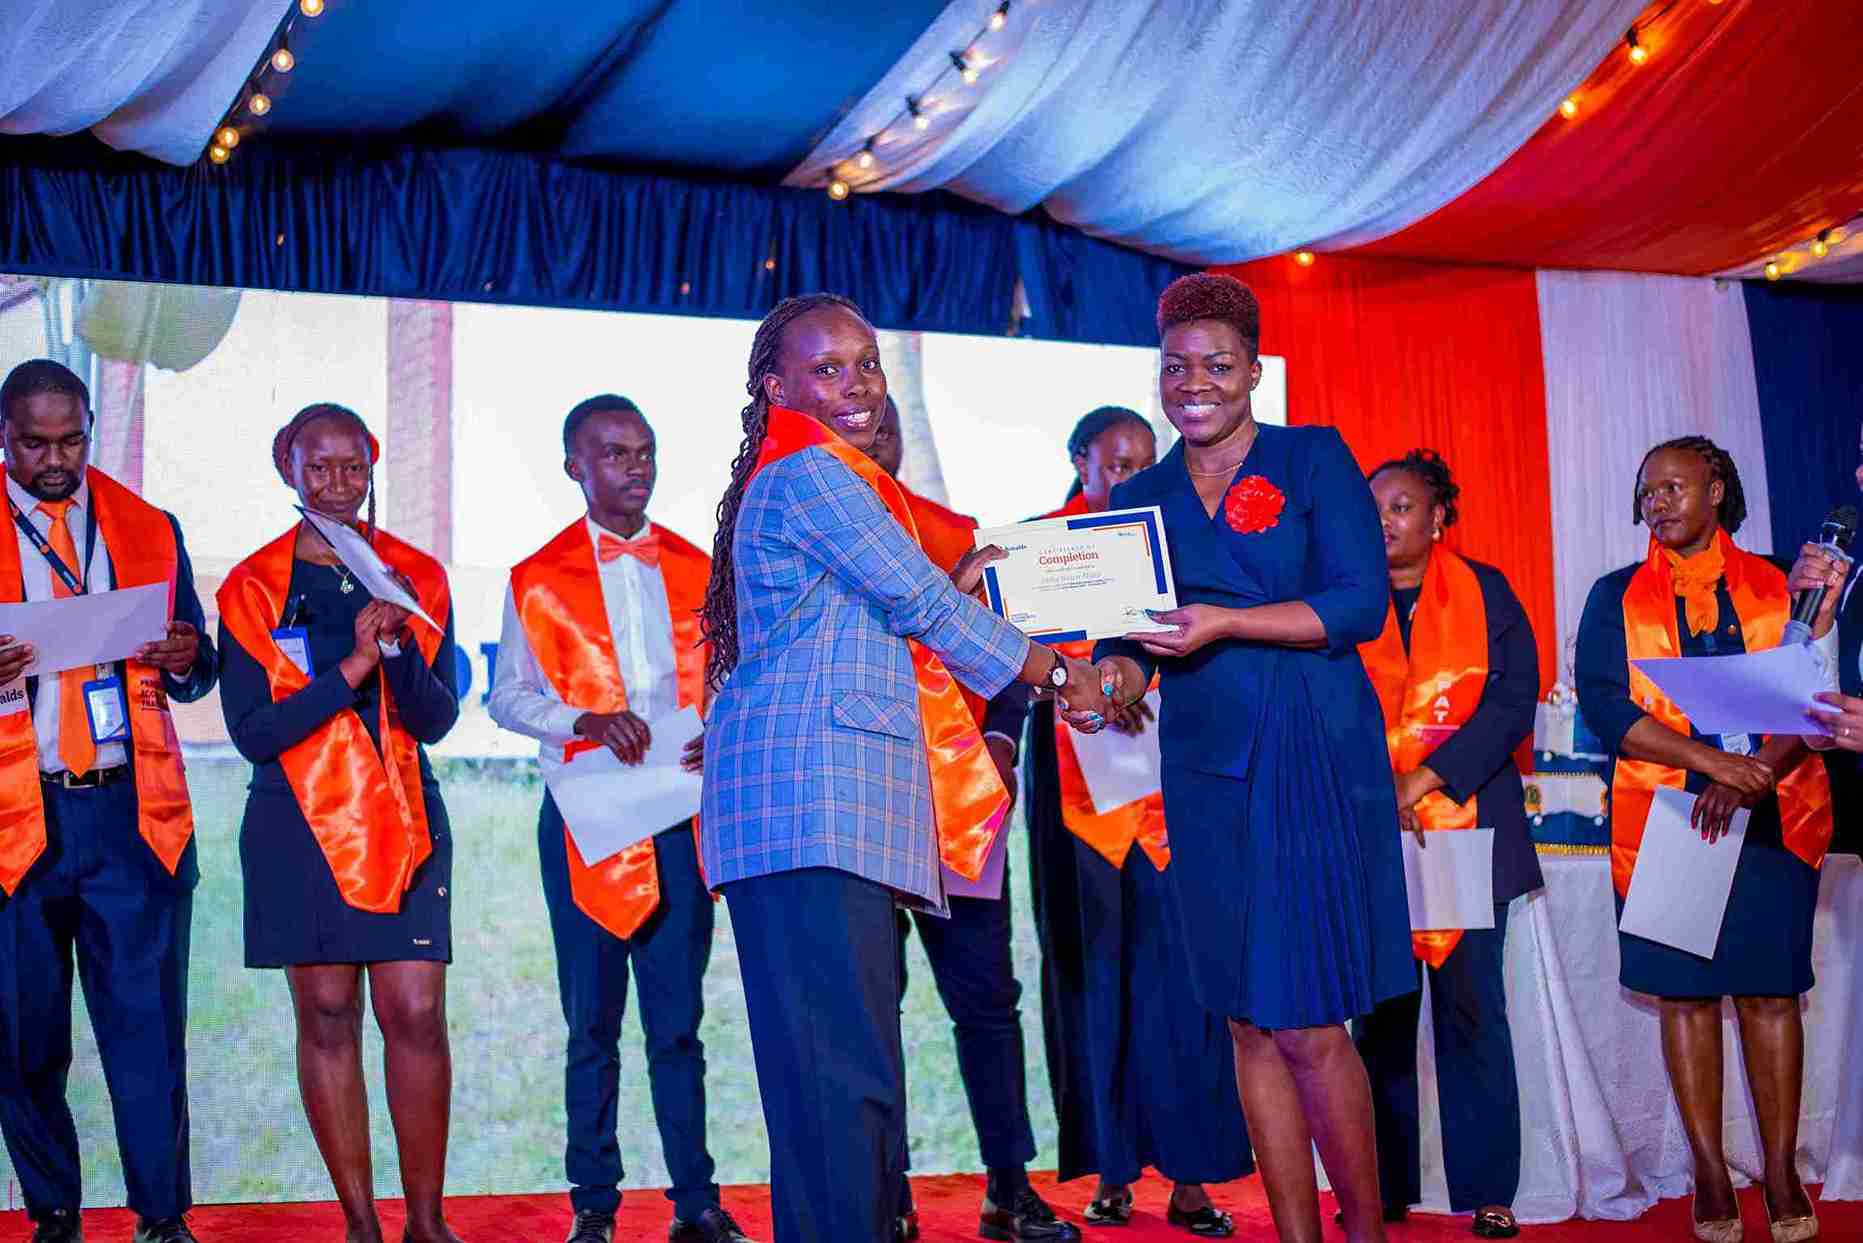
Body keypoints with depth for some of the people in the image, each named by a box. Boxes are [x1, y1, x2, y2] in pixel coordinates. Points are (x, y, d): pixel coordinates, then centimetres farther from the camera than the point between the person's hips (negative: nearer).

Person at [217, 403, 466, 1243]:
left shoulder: (416, 579, 8)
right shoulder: (251, 589, 3)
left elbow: (437, 718, 1)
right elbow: (253, 731, -5)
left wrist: (398, 649, -17)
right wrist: (352, 666, -14)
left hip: (401, 818, 1)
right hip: (299, 827, -1)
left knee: (415, 1015, -6)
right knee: (327, 1016, 2)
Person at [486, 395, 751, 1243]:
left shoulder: (695, 570, 12)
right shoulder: (538, 580, 5)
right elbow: (508, 696, 1)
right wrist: (585, 722, -16)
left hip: (680, 814, 2)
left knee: (679, 1018, 4)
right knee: (592, 1022, 4)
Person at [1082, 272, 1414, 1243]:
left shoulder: (1314, 458, 2)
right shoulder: (1140, 498, 14)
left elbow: (1363, 604, -8)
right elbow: (1130, 633, 11)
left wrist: (1222, 624, -16)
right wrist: (1116, 675, -12)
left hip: (1316, 760, -4)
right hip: (1206, 769, 4)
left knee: (1310, 1026, -6)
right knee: (1250, 1024, 6)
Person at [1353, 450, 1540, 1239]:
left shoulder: (1485, 592, 6)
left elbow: (1515, 701, -4)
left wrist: (1423, 781, -13)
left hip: (1468, 827, -1)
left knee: (1472, 1008, -1)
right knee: (1379, 1012, 1)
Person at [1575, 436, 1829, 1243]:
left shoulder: (1779, 590, 8)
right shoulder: (1618, 596, 7)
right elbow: (1601, 700, -4)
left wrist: (1754, 776, -17)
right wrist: (1712, 760, -15)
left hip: (1774, 814, 0)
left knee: (1771, 989, 1)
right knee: (1685, 991, 0)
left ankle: (1781, 1171, 9)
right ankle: (1709, 1172, 8)